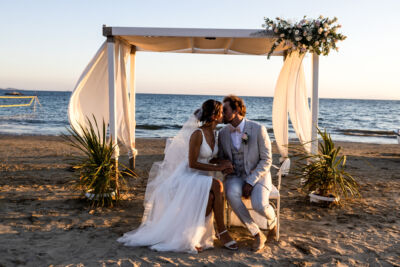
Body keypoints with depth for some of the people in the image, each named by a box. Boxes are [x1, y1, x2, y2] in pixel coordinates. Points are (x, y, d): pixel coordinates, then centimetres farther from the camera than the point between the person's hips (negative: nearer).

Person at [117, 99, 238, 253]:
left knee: (211, 197, -27)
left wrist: (222, 164, 2)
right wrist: (217, 167, -14)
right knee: (217, 186, -32)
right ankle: (221, 232, -16)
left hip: (201, 178, 7)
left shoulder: (214, 133, 9)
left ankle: (192, 235, -13)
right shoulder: (197, 134, -17)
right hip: (188, 176, -7)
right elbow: (192, 163, -19)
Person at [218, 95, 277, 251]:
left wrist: (250, 182, -20)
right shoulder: (223, 133, 2)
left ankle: (272, 219, 9)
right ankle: (257, 234, -17)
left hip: (257, 176, -3)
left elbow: (266, 160, -11)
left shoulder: (258, 129, -12)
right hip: (235, 177, 3)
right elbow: (221, 160, 10)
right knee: (231, 194, -33)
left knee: (259, 205, -32)